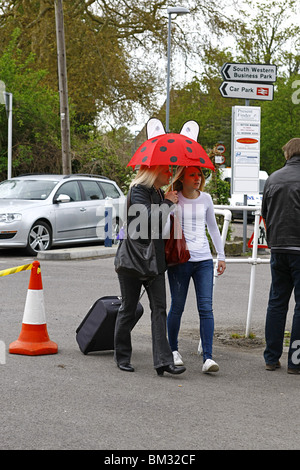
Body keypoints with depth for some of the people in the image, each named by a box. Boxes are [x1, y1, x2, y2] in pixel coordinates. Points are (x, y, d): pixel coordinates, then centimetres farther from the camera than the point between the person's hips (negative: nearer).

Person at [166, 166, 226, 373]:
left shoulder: (206, 199, 10)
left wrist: (221, 255, 20)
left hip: (204, 260, 2)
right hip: (179, 260, -2)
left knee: (206, 308, -7)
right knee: (177, 307, 4)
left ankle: (208, 357, -10)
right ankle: (173, 349, 26)